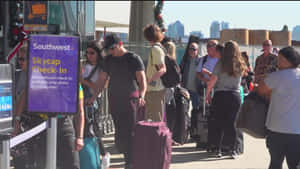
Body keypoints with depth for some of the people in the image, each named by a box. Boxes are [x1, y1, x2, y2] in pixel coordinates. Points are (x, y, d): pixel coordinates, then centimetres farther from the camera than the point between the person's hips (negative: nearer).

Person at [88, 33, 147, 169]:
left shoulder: (134, 59, 0)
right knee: (119, 132, 2)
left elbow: (142, 81, -5)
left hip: (130, 98, -5)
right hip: (114, 100, 5)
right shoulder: (109, 60, 15)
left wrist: (141, 96, -21)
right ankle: (128, 156, 13)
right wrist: (94, 97, 11)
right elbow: (102, 80, 20)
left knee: (130, 131, -11)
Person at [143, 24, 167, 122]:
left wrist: (149, 80, -32)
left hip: (155, 89, -10)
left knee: (156, 120, -5)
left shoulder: (155, 49, -16)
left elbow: (163, 69, -25)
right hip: (157, 88, 10)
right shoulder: (160, 47, 13)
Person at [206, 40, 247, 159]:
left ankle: (218, 150, 6)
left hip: (220, 95, -2)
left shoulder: (221, 63, -4)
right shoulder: (240, 65, 5)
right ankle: (232, 150, 5)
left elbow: (213, 80, -7)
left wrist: (207, 93, 4)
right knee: (231, 123, 5)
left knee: (219, 123, 4)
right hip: (235, 96, 2)